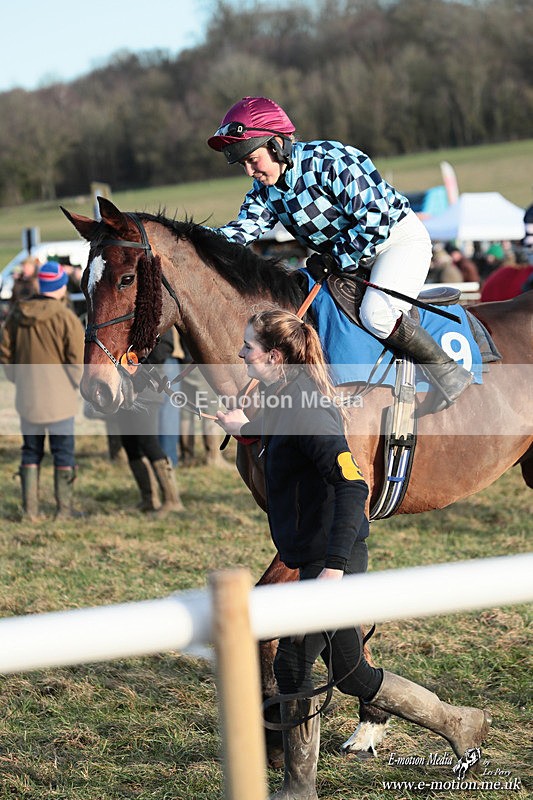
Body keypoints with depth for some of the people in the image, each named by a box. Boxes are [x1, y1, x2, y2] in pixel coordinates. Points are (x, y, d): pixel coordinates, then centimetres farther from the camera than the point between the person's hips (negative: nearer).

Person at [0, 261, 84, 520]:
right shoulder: (66, 318, -13)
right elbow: (77, 360, -14)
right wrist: (74, 385, 2)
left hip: (27, 398, 4)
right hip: (59, 399, -4)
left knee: (31, 452, 14)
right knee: (63, 453, 6)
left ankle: (30, 508, 11)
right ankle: (63, 509, 7)